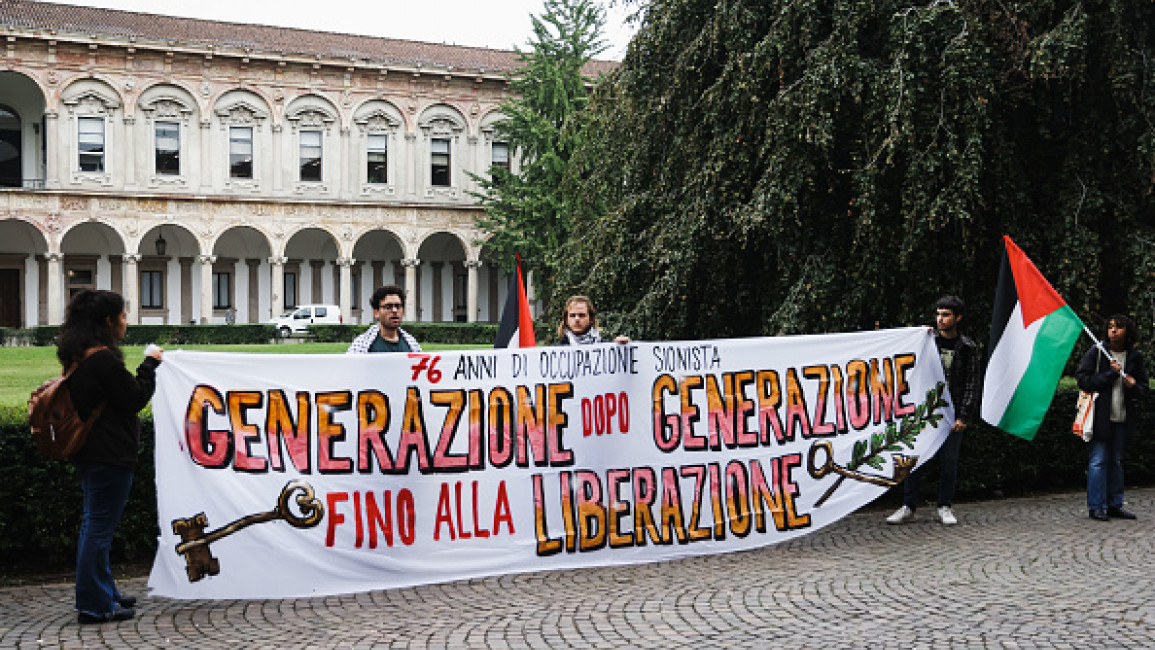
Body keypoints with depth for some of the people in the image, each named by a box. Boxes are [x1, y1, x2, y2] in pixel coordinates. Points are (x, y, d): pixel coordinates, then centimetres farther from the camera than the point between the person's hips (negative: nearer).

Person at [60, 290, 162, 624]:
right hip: (110, 455, -11)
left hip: (89, 453, 11)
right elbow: (135, 399, -14)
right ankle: (94, 605, 5)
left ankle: (103, 593, 30)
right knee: (99, 527, -3)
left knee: (94, 524, 18)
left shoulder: (78, 356, 12)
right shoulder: (103, 358, -19)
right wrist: (150, 365, -5)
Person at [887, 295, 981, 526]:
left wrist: (963, 417, -6)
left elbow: (973, 385, 1)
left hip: (952, 415, -1)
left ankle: (945, 507, 19)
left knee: (949, 462, 4)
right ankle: (908, 506, 11)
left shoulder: (968, 348, 2)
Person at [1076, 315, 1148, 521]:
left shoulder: (1135, 357, 8)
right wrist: (1110, 374, -15)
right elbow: (1082, 379, -8)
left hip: (1122, 418, 4)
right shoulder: (1096, 352, -3)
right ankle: (1096, 507, 1)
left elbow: (1144, 387, 14)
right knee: (1099, 460, -5)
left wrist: (1134, 386, -9)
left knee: (1116, 461, 12)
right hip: (1101, 416, -4)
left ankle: (1115, 505, 19)